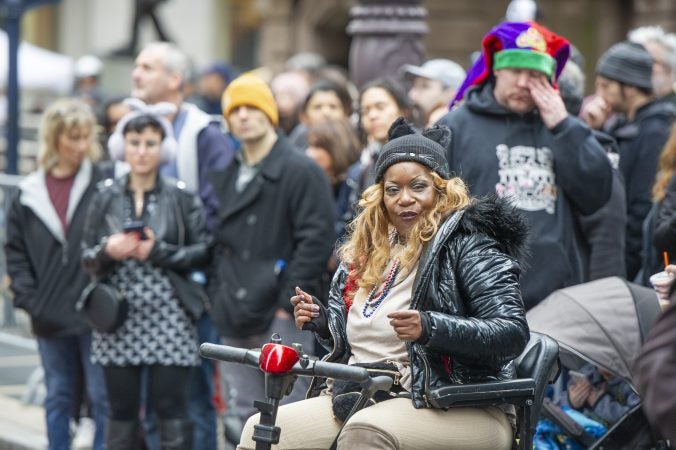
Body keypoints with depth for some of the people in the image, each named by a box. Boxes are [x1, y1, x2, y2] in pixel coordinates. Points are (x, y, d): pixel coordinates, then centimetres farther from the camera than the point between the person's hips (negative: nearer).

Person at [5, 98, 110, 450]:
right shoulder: (29, 194, 6)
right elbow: (15, 250, 9)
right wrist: (27, 297, -1)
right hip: (50, 316, 3)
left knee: (102, 397, 1)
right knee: (58, 398, 13)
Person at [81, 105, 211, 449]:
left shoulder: (181, 197, 1)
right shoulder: (105, 198, 7)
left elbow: (203, 253, -1)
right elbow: (87, 259, 7)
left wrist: (158, 252, -12)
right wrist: (107, 252, -13)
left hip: (169, 320, -2)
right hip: (118, 320, 2)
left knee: (171, 410, -3)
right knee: (122, 411, 6)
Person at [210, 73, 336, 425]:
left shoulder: (301, 171, -6)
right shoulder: (226, 177, 18)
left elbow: (316, 239, -12)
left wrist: (287, 300, -16)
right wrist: (217, 296, 11)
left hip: (283, 317, -7)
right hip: (235, 320, 8)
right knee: (249, 417, 12)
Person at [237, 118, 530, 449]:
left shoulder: (465, 243, -4)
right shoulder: (367, 254, 16)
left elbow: (514, 332, -15)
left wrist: (430, 328, -28)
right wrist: (320, 320, 5)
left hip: (459, 410, -7)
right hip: (364, 402, 7)